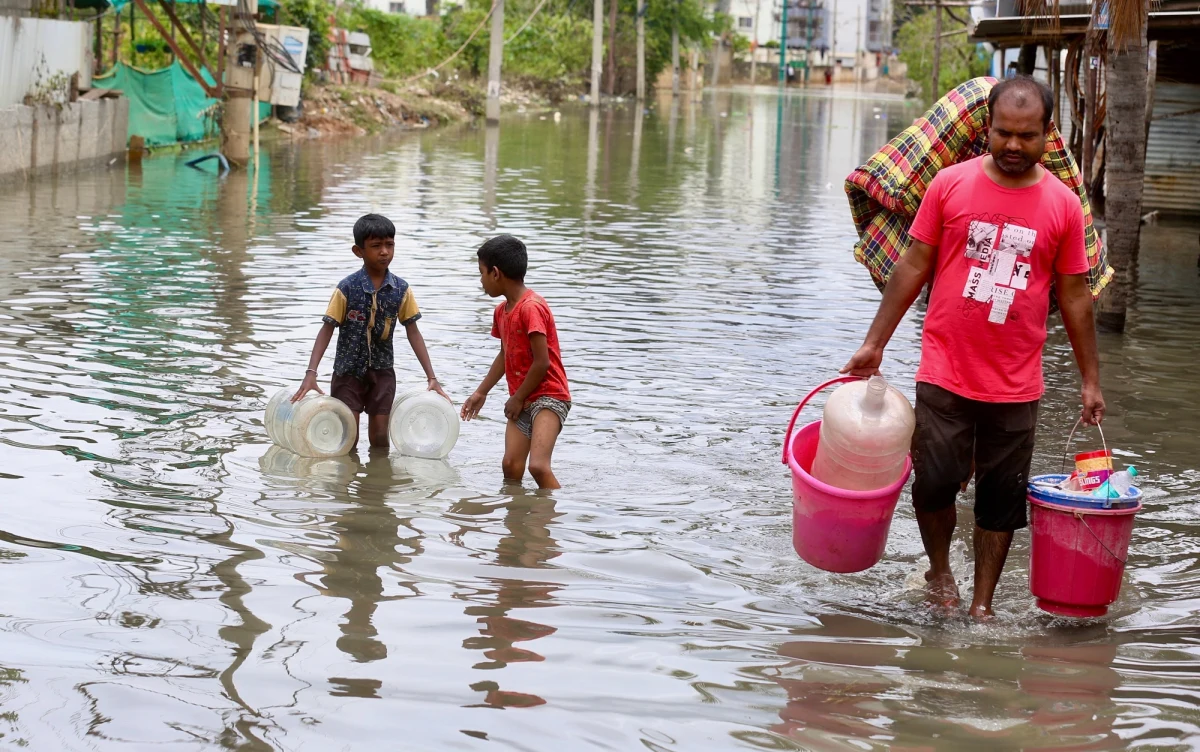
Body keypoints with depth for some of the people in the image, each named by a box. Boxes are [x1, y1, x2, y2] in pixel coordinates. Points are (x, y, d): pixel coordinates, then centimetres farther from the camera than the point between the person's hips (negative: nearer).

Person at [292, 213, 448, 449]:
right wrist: (311, 373, -24)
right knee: (348, 439, -2)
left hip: (382, 371, 2)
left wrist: (431, 377, -7)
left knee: (379, 436, 5)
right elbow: (327, 330, -13)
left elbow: (413, 333, -2)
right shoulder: (347, 288, -14)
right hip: (348, 370, -2)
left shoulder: (401, 289, -6)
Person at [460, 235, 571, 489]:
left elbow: (542, 362, -19)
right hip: (521, 401, 8)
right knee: (511, 466, -3)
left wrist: (518, 398, -9)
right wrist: (481, 392, 29)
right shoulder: (501, 311, 12)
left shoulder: (531, 308, -17)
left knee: (538, 466, -22)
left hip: (549, 396, -8)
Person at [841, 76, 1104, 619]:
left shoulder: (1063, 205, 2)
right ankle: (939, 571, 22)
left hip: (1016, 386, 1)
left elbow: (1074, 297, 8)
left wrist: (1091, 380, 9)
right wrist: (874, 343, 5)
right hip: (944, 374, -1)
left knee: (1002, 502, 6)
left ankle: (982, 605, 20)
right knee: (935, 483, -5)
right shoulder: (950, 185, -1)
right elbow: (913, 267, 5)